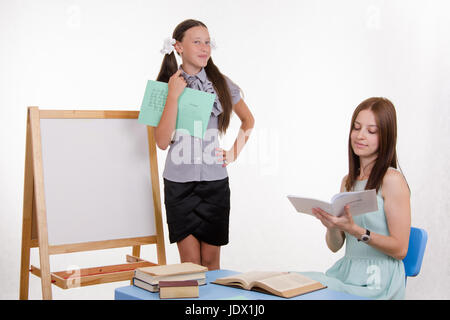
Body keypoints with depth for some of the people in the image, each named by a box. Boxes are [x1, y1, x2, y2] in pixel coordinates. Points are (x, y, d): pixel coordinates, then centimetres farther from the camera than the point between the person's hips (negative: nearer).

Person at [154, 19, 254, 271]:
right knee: (189, 262, 1)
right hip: (179, 183, -1)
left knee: (211, 260, 7)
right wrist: (174, 95, -15)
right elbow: (162, 141, -11)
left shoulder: (222, 84, 3)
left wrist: (235, 153, 7)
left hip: (215, 182, 1)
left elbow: (248, 120, 19)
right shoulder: (166, 86, -1)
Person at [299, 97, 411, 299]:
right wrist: (332, 226, -9)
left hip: (377, 281, -6)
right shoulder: (348, 181, 12)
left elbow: (400, 249, -11)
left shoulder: (392, 180, -8)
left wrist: (356, 230, -23)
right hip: (345, 272, 6)